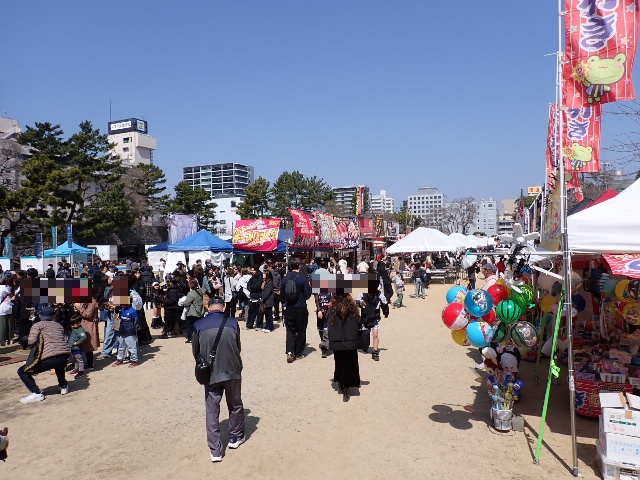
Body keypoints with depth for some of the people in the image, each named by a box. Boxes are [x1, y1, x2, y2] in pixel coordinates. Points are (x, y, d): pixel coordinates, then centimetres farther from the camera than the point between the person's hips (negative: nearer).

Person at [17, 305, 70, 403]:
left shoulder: (38, 325, 8)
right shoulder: (59, 326, 23)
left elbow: (31, 341, -6)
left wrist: (29, 343, 15)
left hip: (49, 358, -6)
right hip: (65, 357, 6)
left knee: (22, 371, 11)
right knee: (59, 364, 43)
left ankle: (36, 393, -1)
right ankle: (64, 386, 40)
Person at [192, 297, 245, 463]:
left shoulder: (199, 325, -4)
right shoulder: (233, 322, -4)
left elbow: (196, 351, 5)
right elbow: (238, 348, 7)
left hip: (210, 374, 0)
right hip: (232, 371, 0)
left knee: (212, 411, 10)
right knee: (235, 406, 20)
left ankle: (215, 451, 12)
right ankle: (235, 437, 36)